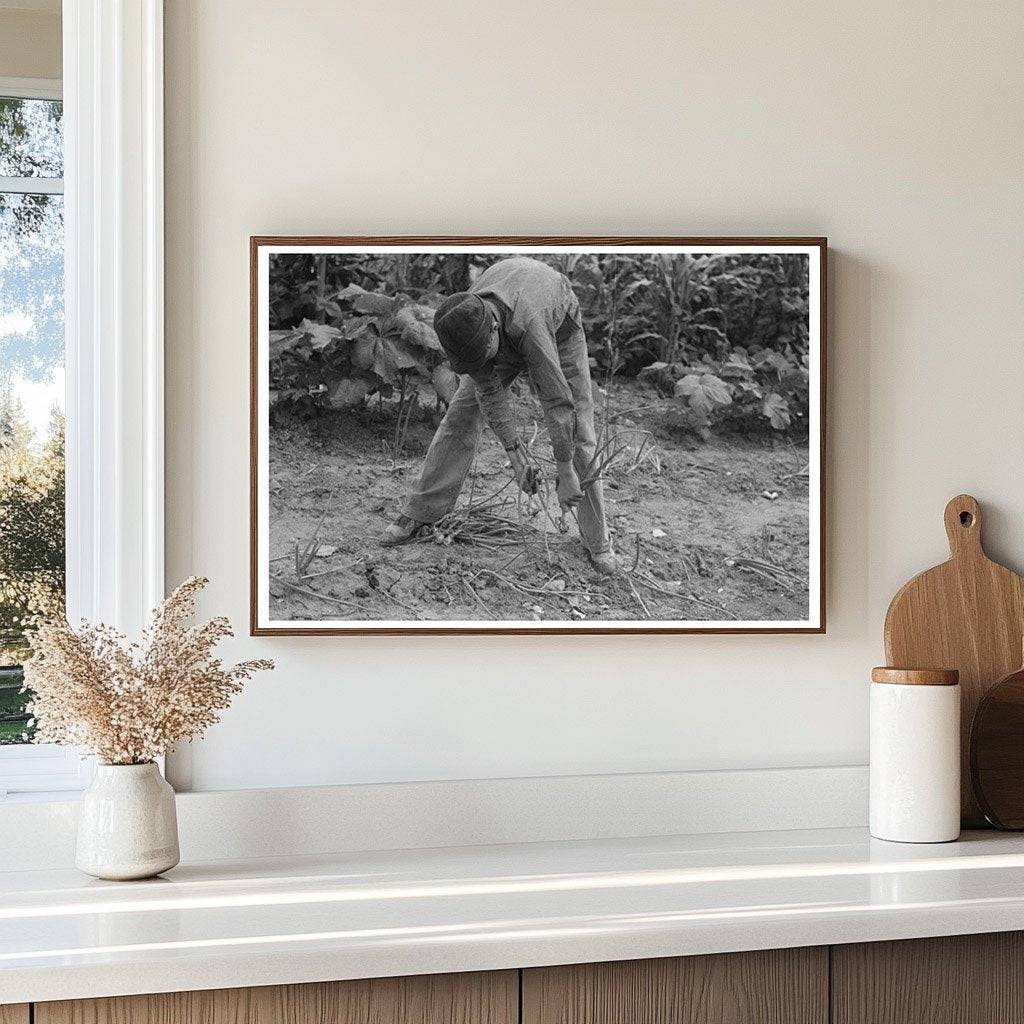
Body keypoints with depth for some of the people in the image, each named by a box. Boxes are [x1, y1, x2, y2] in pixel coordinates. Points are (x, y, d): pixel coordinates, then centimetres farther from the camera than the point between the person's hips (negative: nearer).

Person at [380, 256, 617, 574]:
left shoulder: (528, 325, -47)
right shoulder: (461, 324, -32)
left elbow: (556, 400, -42)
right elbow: (489, 389, -22)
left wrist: (566, 476, -36)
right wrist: (515, 455, -25)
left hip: (559, 328, -4)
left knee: (578, 433, -10)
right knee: (462, 415, -4)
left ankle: (596, 541, 1)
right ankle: (420, 512, 5)